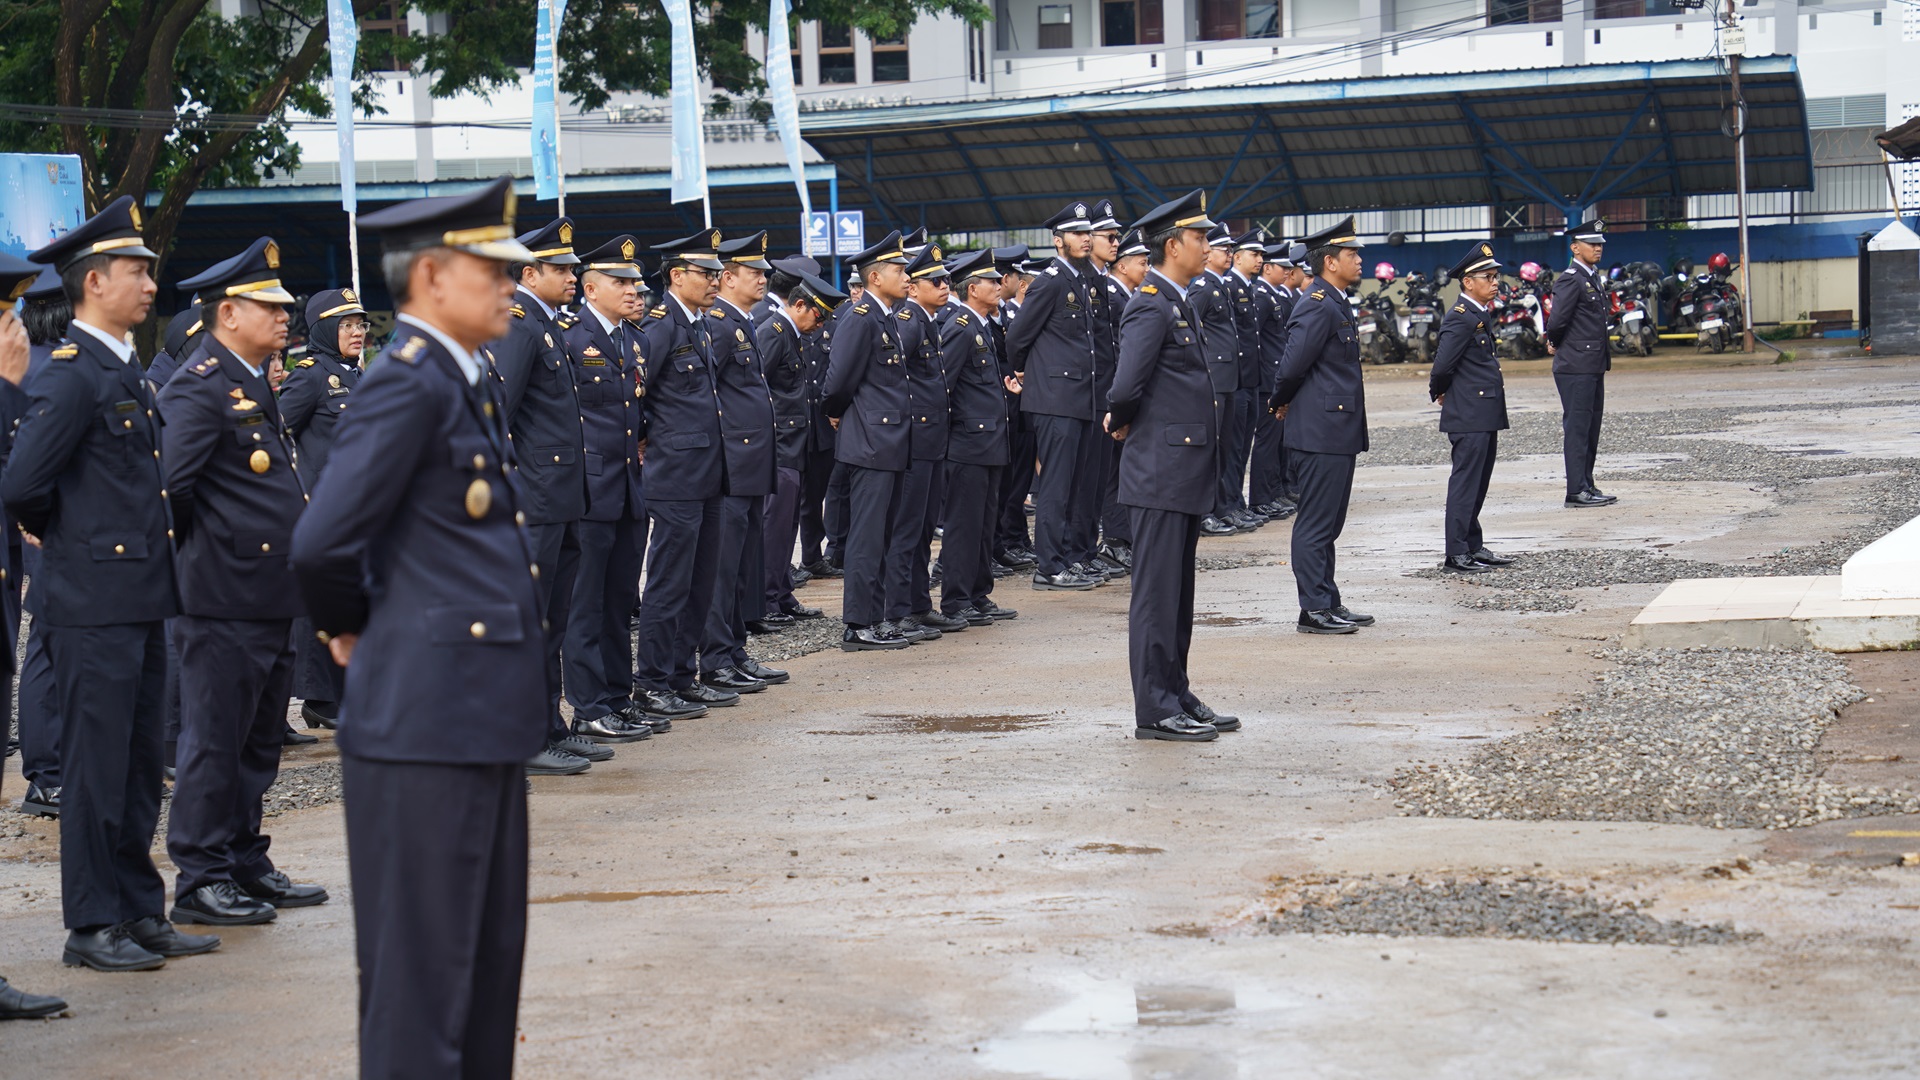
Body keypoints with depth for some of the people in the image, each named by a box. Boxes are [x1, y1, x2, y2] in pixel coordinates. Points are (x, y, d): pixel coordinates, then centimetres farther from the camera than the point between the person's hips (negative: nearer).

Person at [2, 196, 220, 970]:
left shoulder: (123, 372, 15)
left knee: (138, 765, 13)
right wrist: (64, 539, -3)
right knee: (97, 768, -2)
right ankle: (91, 926, 5)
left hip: (140, 600, 9)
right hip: (93, 605, -9)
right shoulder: (71, 375, -14)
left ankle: (140, 911, 20)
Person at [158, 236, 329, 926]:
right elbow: (169, 483, -23)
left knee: (258, 742, 15)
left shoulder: (254, 385, 17)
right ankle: (200, 881, 4)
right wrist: (199, 550, -11)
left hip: (271, 599, 10)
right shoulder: (201, 389, -14)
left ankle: (247, 866, 24)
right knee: (214, 741, -2)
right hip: (224, 598, -10)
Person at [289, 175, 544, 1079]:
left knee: (488, 956, 16)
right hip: (427, 717, -10)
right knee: (422, 967, -3)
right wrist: (351, 629, -1)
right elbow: (323, 543, -20)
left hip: (482, 715, 10)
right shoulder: (408, 381, -14)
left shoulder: (460, 379, 16)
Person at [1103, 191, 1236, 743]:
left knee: (1177, 593, 15)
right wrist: (1122, 424, -6)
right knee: (1157, 593, -4)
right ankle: (1154, 711, 0)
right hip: (1161, 472, -10)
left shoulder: (1176, 303, 16)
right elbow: (1126, 387, -24)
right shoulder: (1152, 307, -16)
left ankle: (1176, 697, 22)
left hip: (1186, 472, 10)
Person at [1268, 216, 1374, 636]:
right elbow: (1293, 365, -17)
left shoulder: (1335, 304, 16)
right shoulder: (1318, 306, -16)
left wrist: (1281, 404, 15)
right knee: (1316, 523, -5)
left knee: (1327, 523, 14)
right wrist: (1280, 403, -2)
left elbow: (1293, 368, 21)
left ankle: (1329, 605, 20)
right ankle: (1314, 610, -2)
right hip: (1323, 431, -10)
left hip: (1339, 430, 10)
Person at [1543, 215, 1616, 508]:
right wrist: (1555, 344, -2)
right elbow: (1557, 321, -21)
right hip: (1576, 368, -10)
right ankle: (1576, 491, -5)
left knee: (1591, 429, 13)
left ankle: (1587, 487, 19)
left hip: (1594, 367, 10)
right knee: (1576, 429, -7)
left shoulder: (1592, 277, 17)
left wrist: (1554, 343, 14)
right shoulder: (1571, 280, -14)